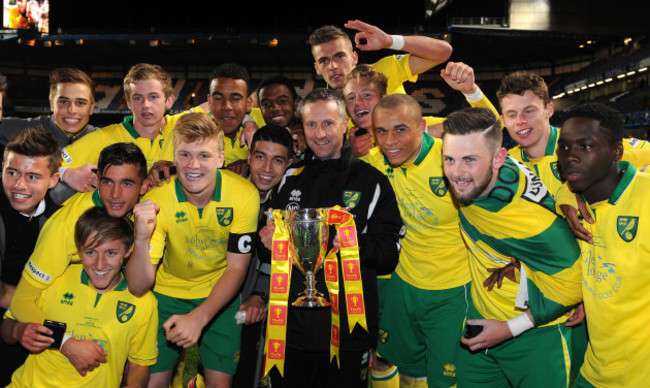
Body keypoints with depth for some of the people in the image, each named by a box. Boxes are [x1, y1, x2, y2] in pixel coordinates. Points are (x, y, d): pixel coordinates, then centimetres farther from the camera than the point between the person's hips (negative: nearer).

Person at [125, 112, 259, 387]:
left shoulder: (244, 194, -22)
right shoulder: (156, 202, -23)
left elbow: (236, 268, -12)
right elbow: (138, 287, -23)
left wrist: (198, 318, -23)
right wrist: (141, 239, -41)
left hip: (220, 294, 0)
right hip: (168, 293, 0)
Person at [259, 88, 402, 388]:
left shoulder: (371, 181, -1)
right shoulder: (289, 180, 10)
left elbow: (389, 255, -5)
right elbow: (270, 240, 21)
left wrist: (356, 244, -24)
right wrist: (267, 241, -1)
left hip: (348, 331, -3)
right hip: (290, 326, 3)